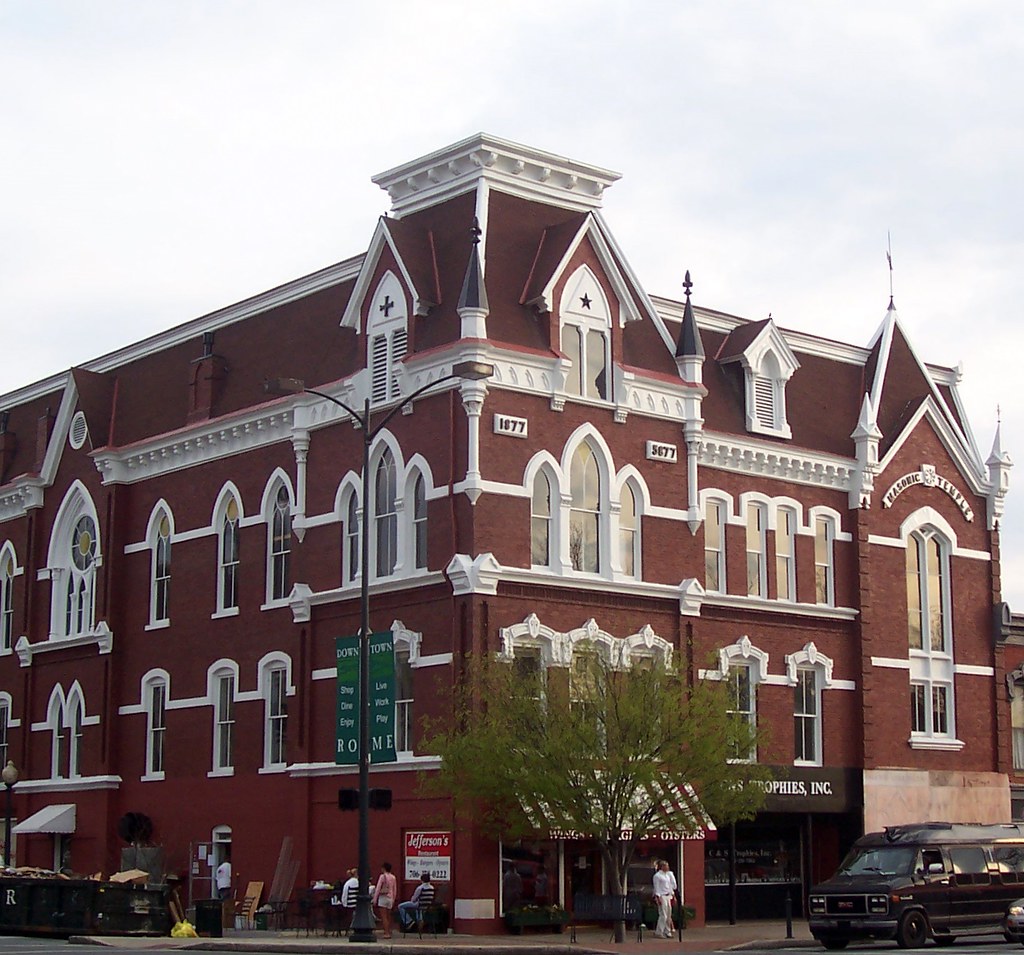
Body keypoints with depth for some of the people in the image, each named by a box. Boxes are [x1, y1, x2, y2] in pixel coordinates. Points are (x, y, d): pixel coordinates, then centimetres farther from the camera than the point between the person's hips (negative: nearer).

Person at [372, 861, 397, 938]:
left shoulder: (382, 876, -10)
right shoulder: (393, 877, 7)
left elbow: (378, 888, -10)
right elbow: (395, 890, 12)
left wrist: (375, 899, -5)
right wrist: (393, 900, 21)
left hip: (383, 897, -6)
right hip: (390, 898, 6)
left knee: (384, 917, -4)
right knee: (388, 916, 13)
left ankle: (386, 933, -9)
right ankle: (389, 932, 13)